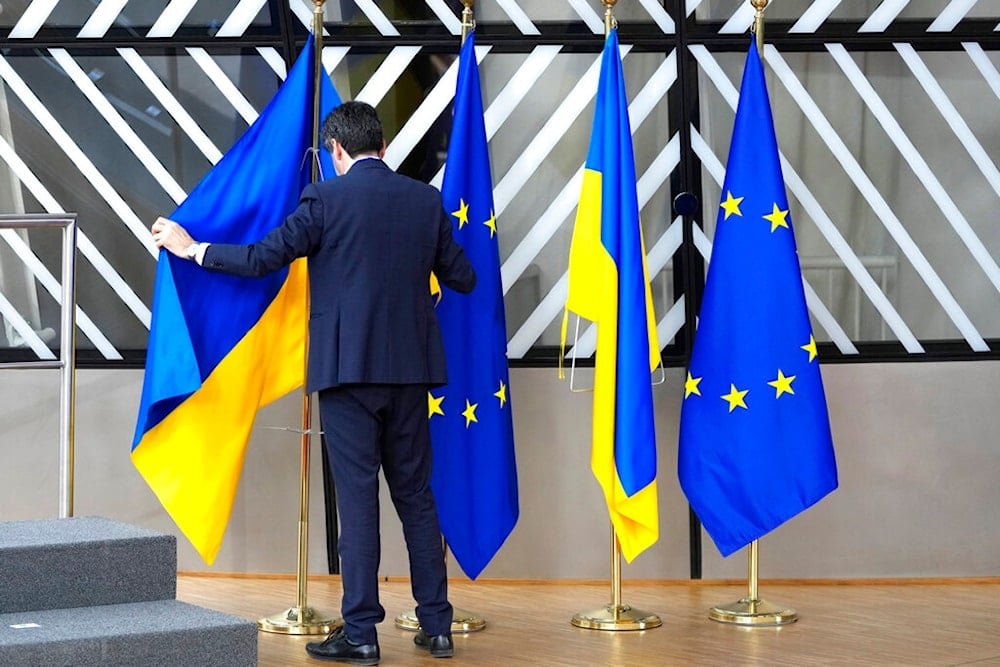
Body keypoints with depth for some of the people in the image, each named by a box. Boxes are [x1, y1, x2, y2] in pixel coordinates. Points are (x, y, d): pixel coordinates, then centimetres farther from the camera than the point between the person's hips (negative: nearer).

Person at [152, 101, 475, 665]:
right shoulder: (426, 200, 6)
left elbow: (262, 258, -8)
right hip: (409, 368, 4)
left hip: (347, 368, -4)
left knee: (358, 497, -2)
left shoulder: (327, 199, -7)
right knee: (416, 494, 11)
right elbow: (463, 279, 12)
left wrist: (190, 248, 7)